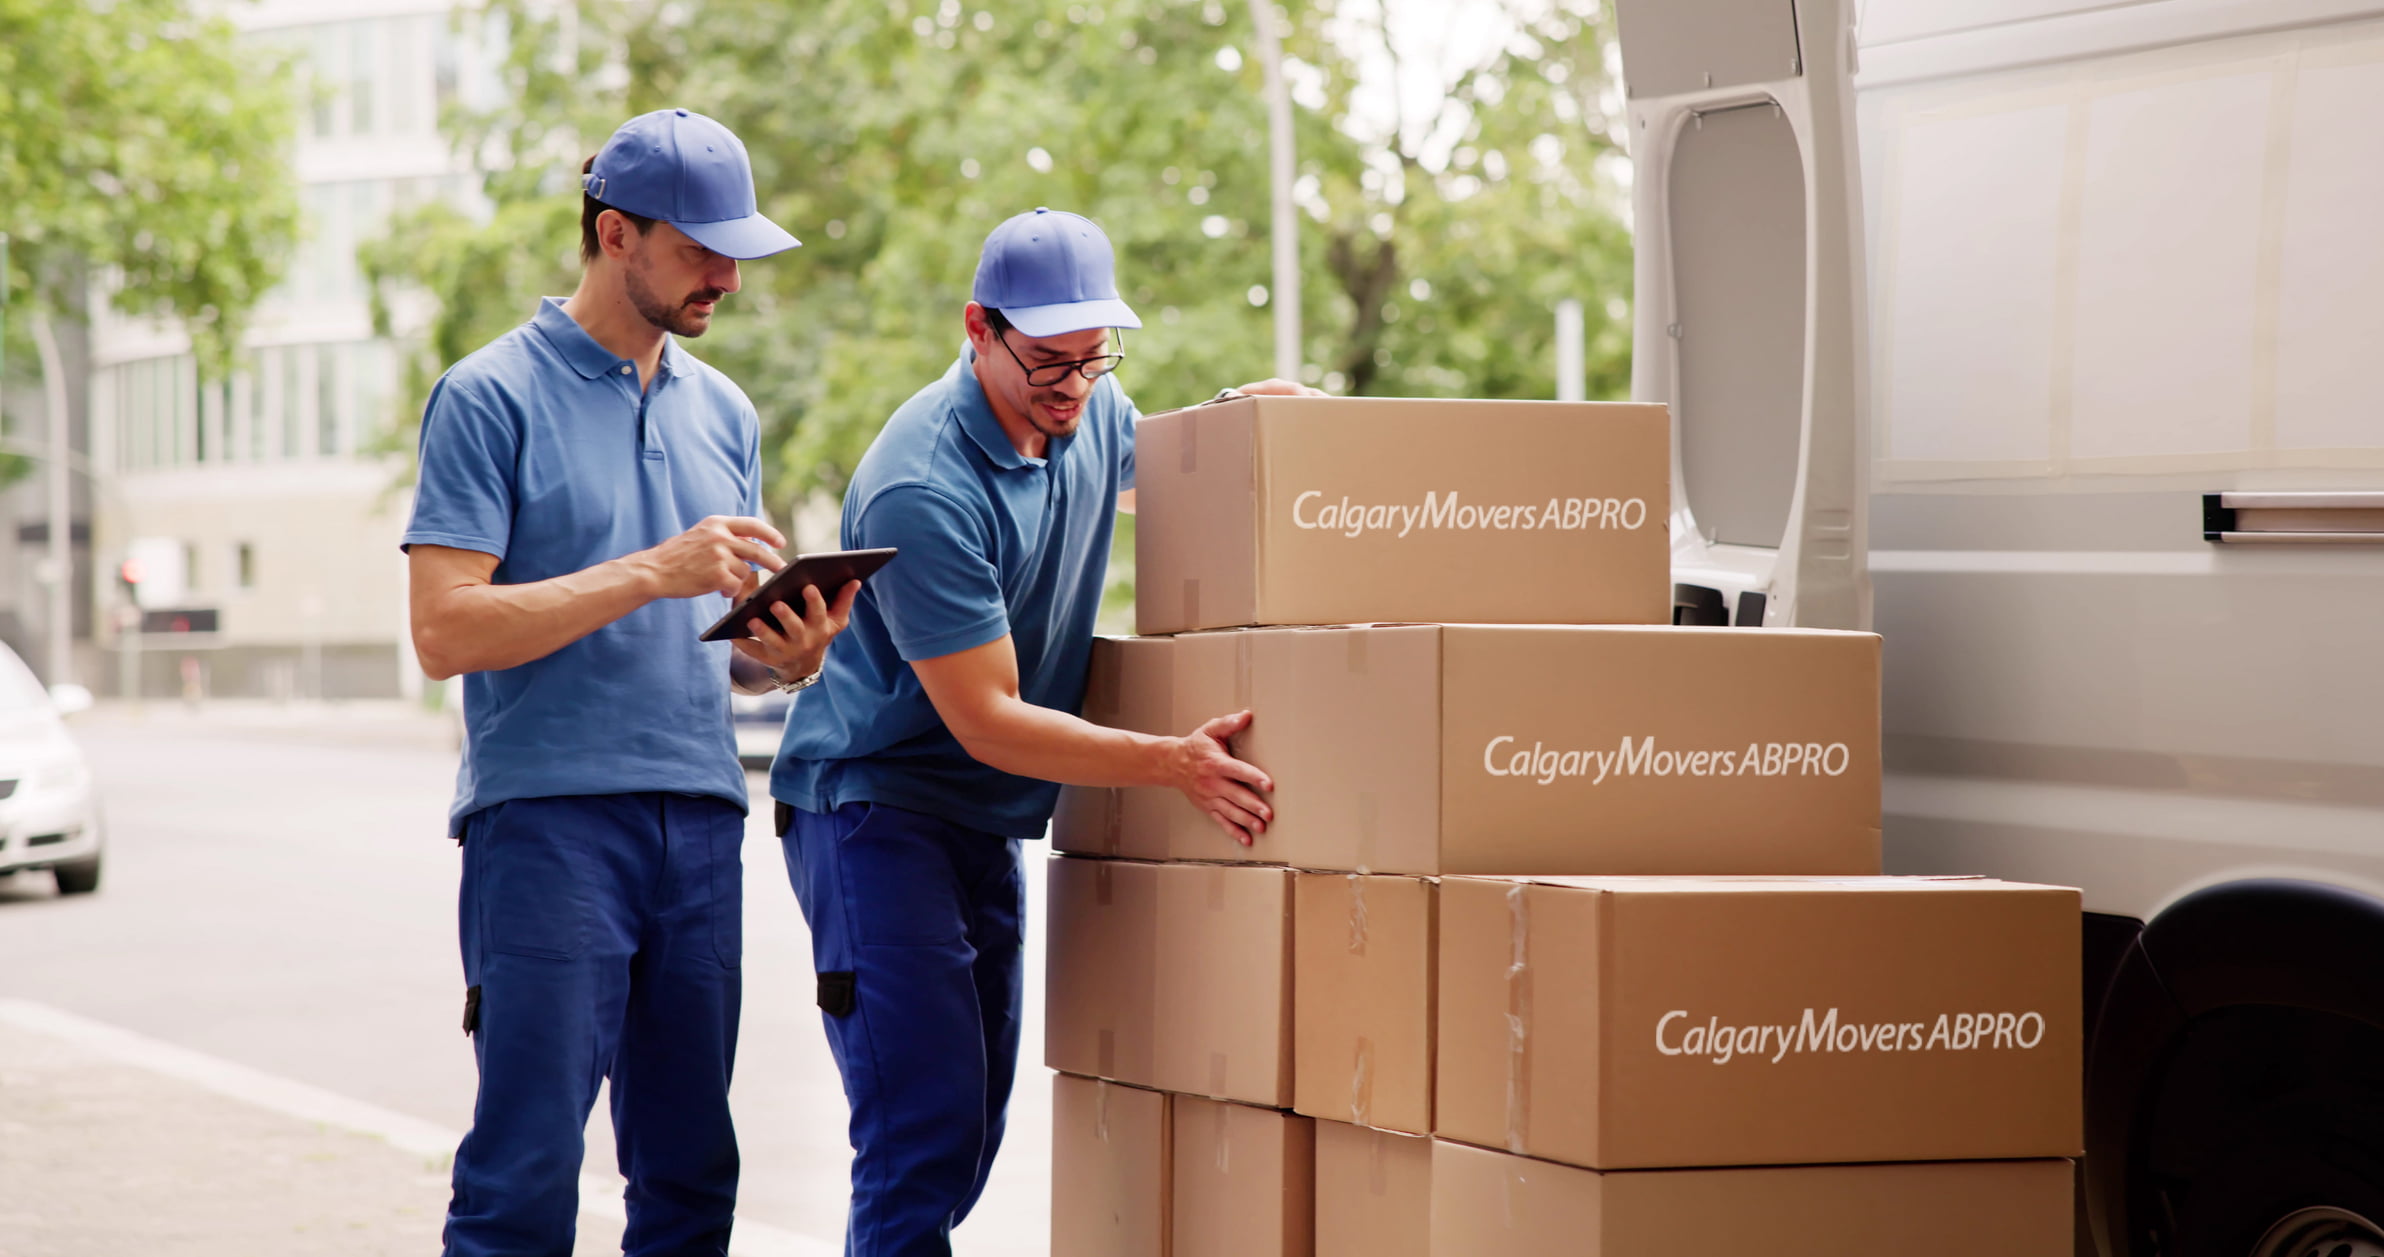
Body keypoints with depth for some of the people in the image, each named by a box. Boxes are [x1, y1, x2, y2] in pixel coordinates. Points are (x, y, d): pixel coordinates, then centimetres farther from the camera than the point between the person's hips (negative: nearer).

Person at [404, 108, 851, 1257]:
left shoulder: (722, 413, 17)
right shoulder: (494, 397, -2)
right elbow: (444, 631, -11)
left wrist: (784, 655, -1)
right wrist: (654, 573, -16)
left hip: (703, 818, 6)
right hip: (547, 817, -6)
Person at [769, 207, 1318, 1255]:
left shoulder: (1091, 413, 1)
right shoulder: (923, 489, -24)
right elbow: (985, 721, -23)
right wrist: (1173, 763, -28)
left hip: (988, 821, 8)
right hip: (874, 804, -8)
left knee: (971, 1128, 9)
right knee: (923, 1128, -16)